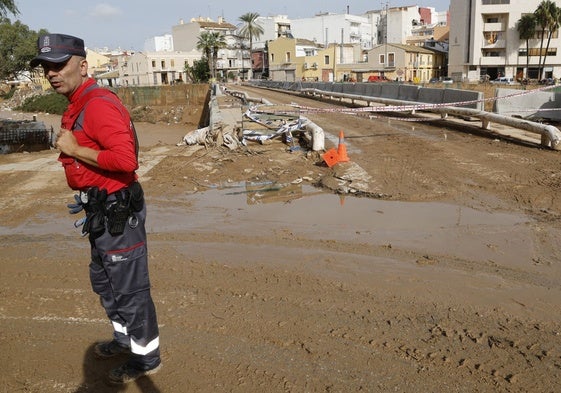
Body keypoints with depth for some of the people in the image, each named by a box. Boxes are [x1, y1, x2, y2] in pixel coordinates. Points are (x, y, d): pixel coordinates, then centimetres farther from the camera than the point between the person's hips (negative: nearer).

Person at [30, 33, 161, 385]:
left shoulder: (99, 104, -21)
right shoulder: (78, 106, 12)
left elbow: (125, 159, -32)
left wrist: (74, 149, -22)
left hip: (118, 212, -11)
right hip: (101, 211, 11)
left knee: (130, 288, 4)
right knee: (104, 281, 24)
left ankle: (147, 357, 22)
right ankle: (126, 338, 44)